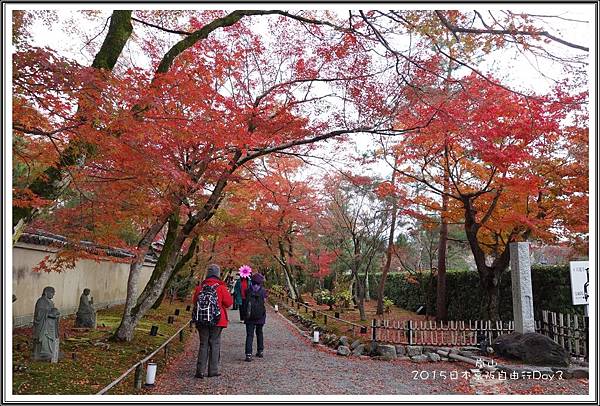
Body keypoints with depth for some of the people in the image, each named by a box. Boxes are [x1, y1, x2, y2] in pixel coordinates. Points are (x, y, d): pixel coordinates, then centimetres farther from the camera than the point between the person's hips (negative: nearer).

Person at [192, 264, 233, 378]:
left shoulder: (200, 287, 0)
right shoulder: (221, 287, -8)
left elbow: (194, 301, 10)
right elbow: (229, 302, -4)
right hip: (217, 320, -2)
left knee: (203, 344, 9)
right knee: (215, 344, 7)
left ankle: (200, 370, 6)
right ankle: (213, 370, 9)